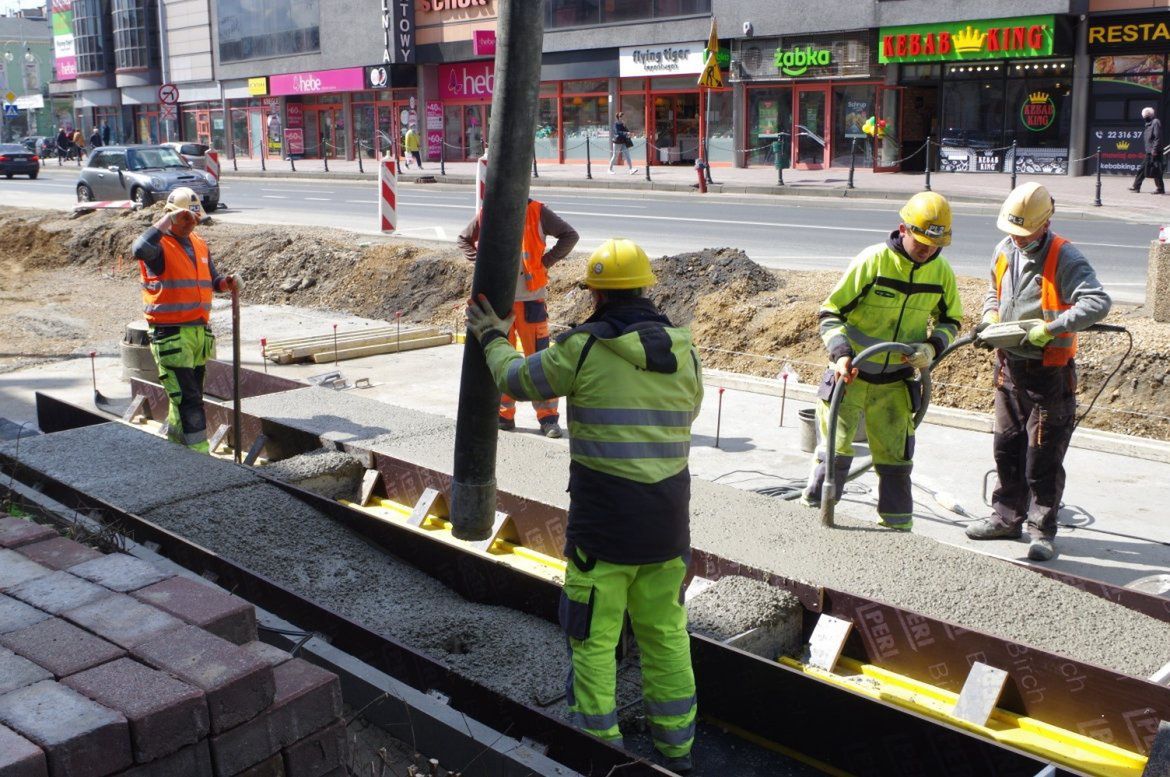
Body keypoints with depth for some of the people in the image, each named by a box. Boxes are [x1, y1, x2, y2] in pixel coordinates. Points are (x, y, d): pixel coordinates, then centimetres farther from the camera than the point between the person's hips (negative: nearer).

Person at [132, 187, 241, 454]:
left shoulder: (199, 245, 15)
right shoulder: (160, 245, -9)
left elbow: (211, 279, 21)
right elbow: (140, 250, -33)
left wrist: (227, 282, -1)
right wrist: (166, 221, -29)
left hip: (200, 331, 8)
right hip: (170, 335, -8)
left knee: (189, 395, 17)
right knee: (188, 398, -10)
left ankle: (172, 441, 34)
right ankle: (200, 453, -10)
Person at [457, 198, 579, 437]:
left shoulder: (537, 212, -4)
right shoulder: (487, 214, 3)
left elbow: (570, 235, 1)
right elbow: (464, 239, 19)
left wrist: (546, 261, -7)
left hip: (530, 299, -3)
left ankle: (548, 417, 3)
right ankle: (503, 414, 20)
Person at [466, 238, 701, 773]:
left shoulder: (583, 348, -13)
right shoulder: (683, 352, 1)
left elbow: (517, 380, 4)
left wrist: (492, 338, 22)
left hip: (601, 527, -5)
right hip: (668, 522, 5)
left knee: (593, 640, 9)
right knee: (665, 633, 18)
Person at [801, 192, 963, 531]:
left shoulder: (941, 272, -3)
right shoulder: (873, 260, -16)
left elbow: (950, 320, 13)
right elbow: (831, 311, -13)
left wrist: (931, 346, -9)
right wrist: (841, 354, -28)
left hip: (896, 381, 4)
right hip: (852, 373, -4)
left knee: (895, 455, 11)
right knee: (836, 448, -4)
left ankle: (897, 526, 23)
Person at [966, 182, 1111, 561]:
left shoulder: (1065, 258, -18)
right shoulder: (1005, 250, 4)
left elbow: (1098, 302, -30)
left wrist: (1049, 329, -35)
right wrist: (990, 320, 1)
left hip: (1049, 372, -7)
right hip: (1009, 364, 7)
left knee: (1043, 456, -1)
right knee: (1007, 448, 15)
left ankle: (1042, 530, 10)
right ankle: (1007, 516, 29)